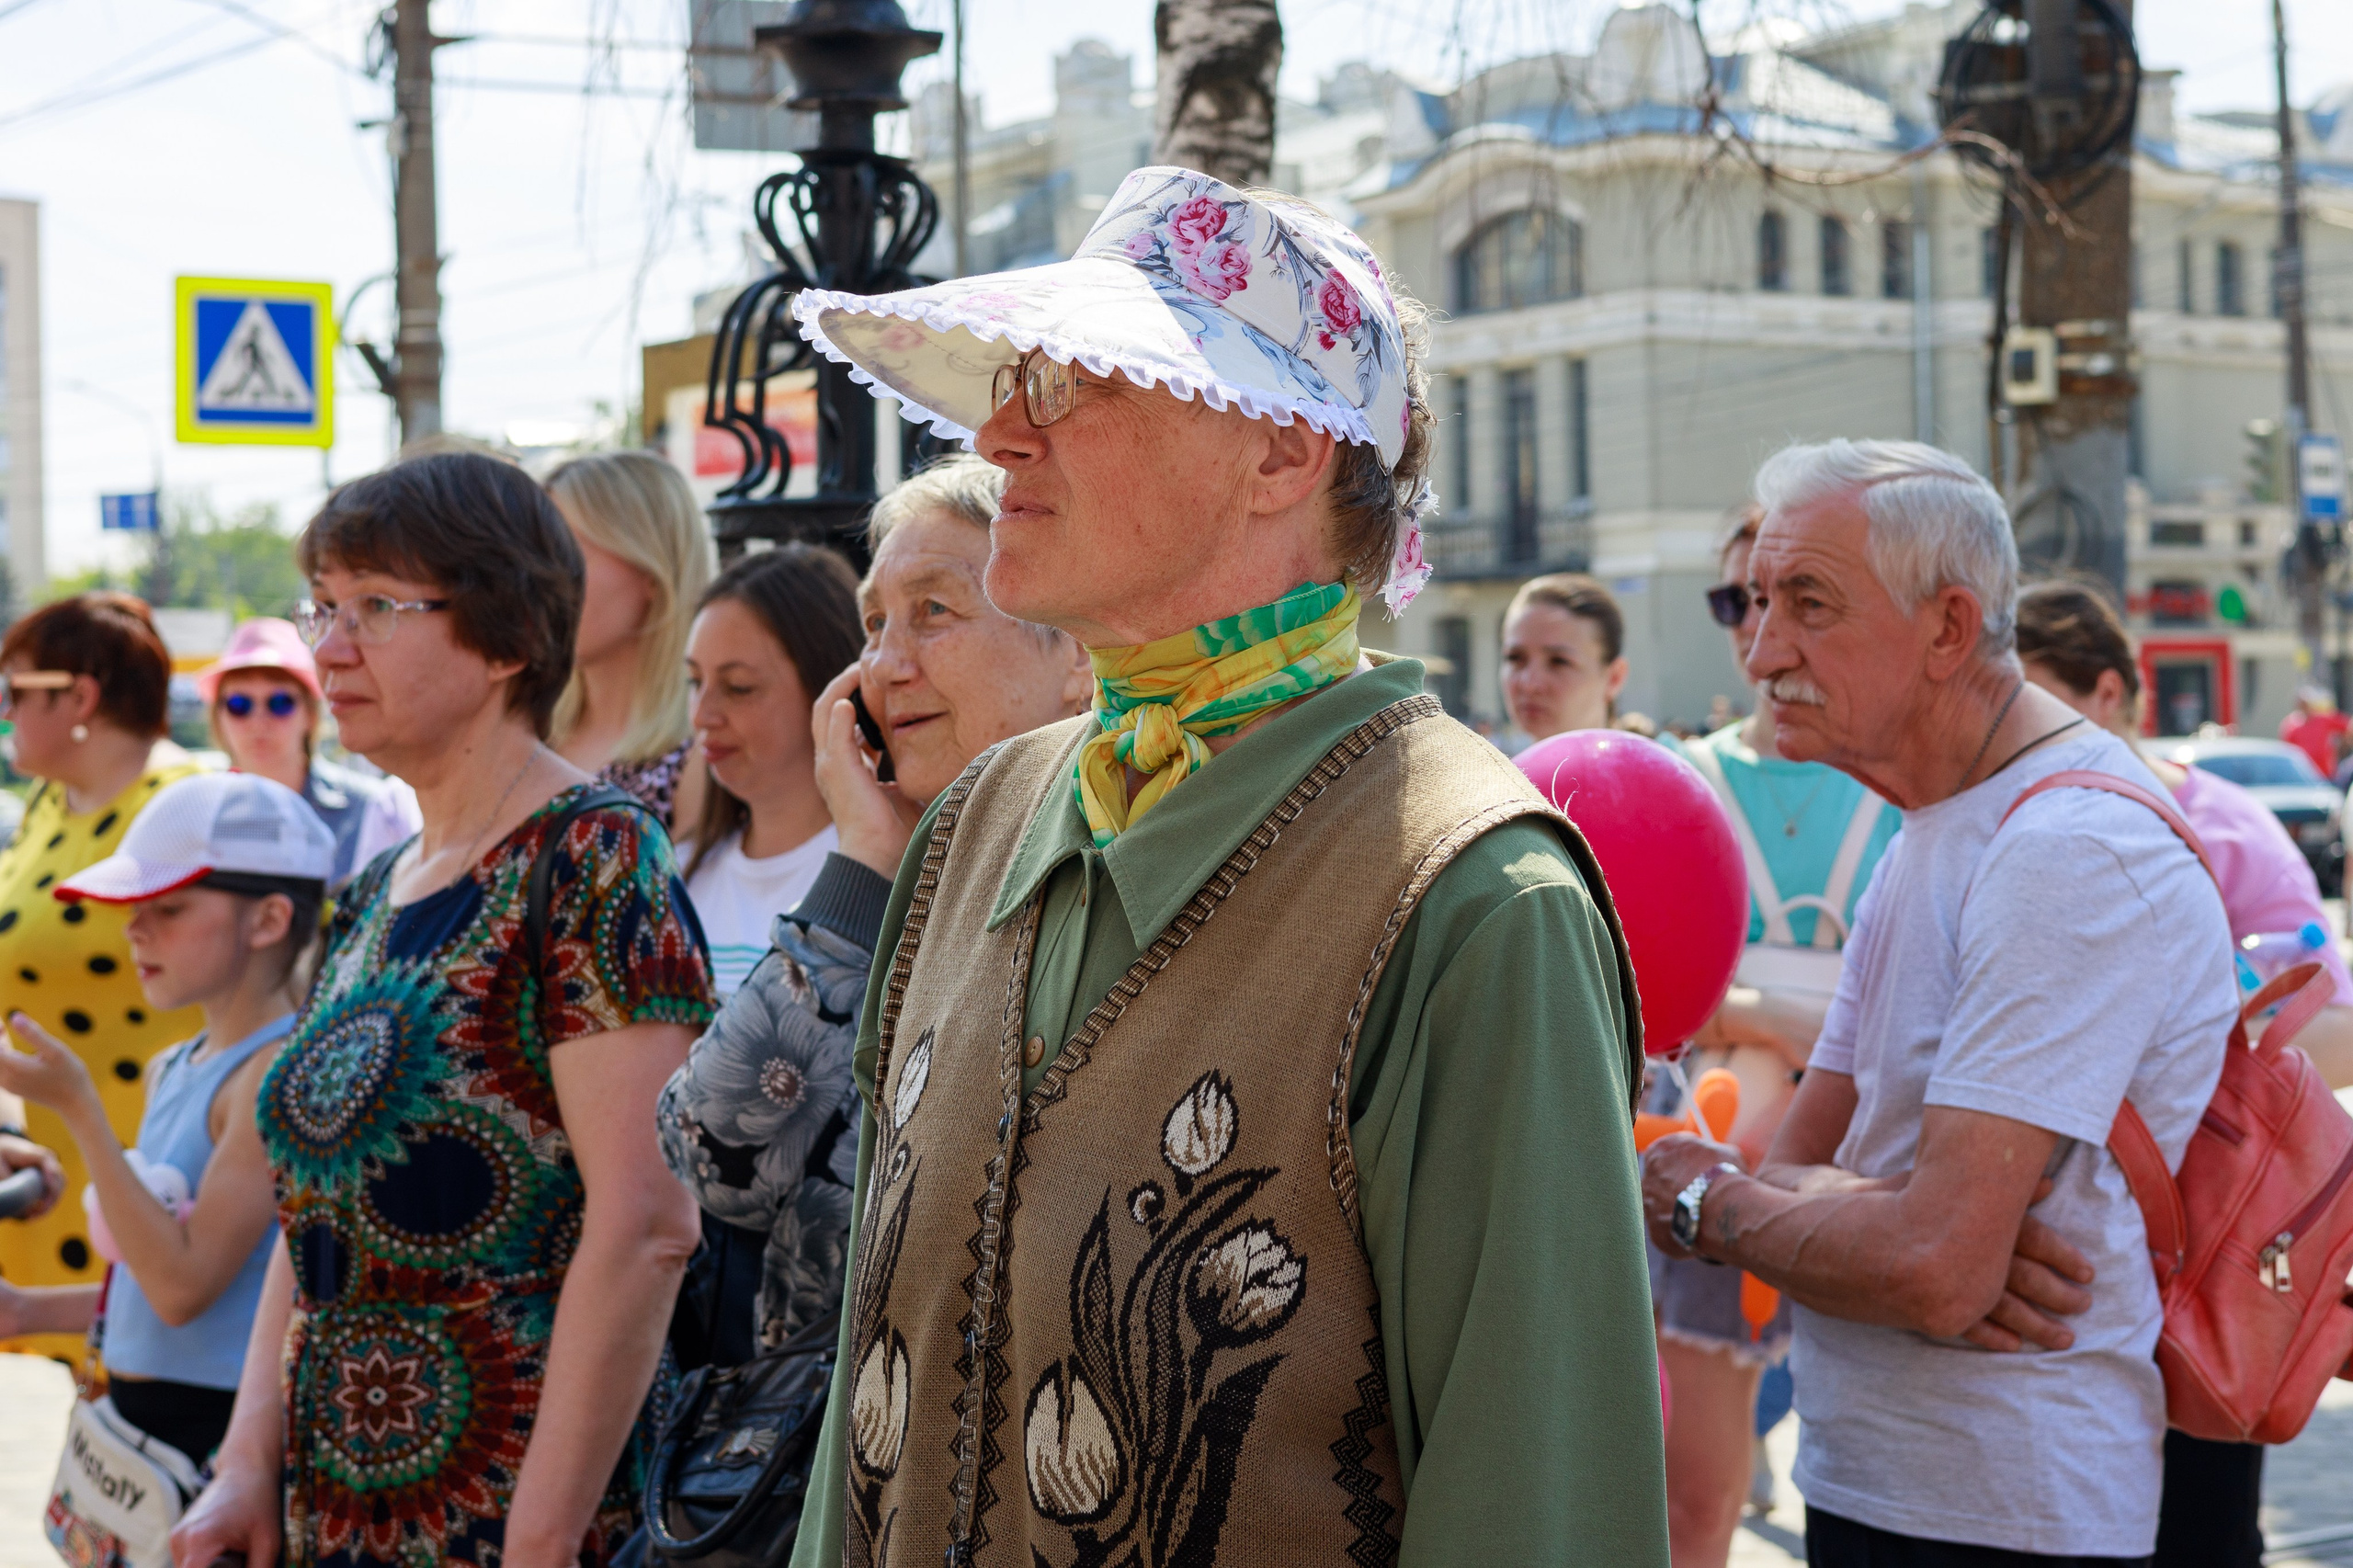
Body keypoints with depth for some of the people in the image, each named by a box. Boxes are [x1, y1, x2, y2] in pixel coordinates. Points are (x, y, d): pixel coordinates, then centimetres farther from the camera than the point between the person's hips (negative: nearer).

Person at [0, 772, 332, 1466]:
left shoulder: (279, 1074, -16)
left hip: (224, 1428, -9)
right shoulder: (171, 1072, 11)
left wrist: (79, 1109, -23)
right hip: (137, 1420, 9)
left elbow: (184, 1284, -23)